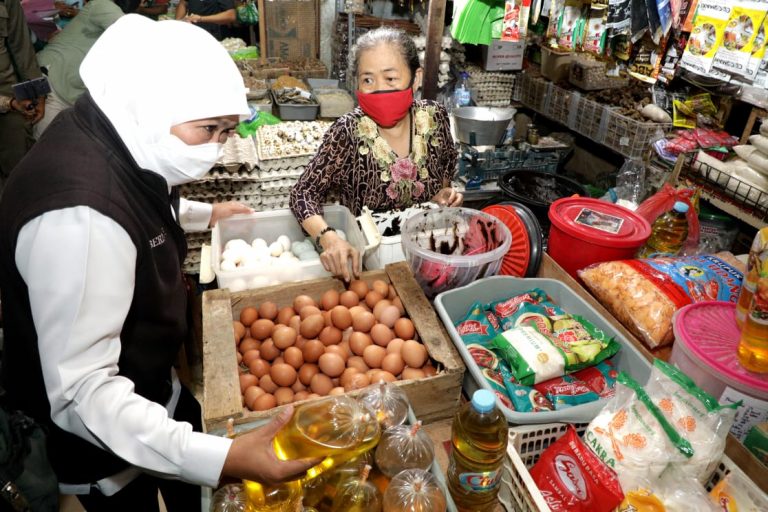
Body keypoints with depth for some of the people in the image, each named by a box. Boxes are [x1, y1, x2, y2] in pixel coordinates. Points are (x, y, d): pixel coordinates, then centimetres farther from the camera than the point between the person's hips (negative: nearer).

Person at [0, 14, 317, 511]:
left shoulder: (119, 146, -8)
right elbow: (79, 393, -36)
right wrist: (223, 459, -46)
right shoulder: (80, 214, -38)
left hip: (150, 384, 8)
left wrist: (204, 215, 22)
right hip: (103, 434, -8)